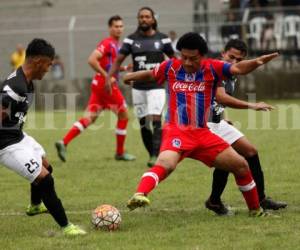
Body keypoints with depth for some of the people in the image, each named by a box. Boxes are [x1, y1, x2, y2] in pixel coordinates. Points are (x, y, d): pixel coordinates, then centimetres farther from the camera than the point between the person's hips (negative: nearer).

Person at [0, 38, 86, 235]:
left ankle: (35, 206, 57)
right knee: (44, 178, -17)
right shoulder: (16, 86, -29)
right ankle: (66, 227, -10)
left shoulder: (26, 82, 3)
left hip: (18, 136, 11)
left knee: (46, 166, 31)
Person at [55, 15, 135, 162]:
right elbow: (92, 60, -23)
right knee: (123, 115, 4)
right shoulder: (108, 43, -12)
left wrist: (123, 68, 12)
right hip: (106, 84, -9)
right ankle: (120, 152, 13)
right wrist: (106, 76, -22)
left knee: (90, 117, 2)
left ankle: (64, 143, -8)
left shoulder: (115, 45, 17)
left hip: (99, 84, 9)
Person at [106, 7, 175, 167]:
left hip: (156, 87, -2)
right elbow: (119, 59, 1)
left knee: (156, 120, -15)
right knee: (143, 124, 5)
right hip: (138, 87, 2)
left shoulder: (162, 39, 2)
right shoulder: (131, 39, 4)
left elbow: (173, 59, 13)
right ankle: (151, 154, 19)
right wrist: (109, 77, -12)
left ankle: (156, 156, -19)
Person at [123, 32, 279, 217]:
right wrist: (132, 76, 38)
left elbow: (238, 69, -20)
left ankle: (255, 210, 24)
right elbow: (151, 75, 20)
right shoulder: (171, 67, -1)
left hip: (202, 134, 3)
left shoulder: (212, 68, -3)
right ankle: (139, 196, -51)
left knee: (241, 166, 5)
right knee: (165, 164, -34)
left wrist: (257, 62, -40)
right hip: (176, 131, -3)